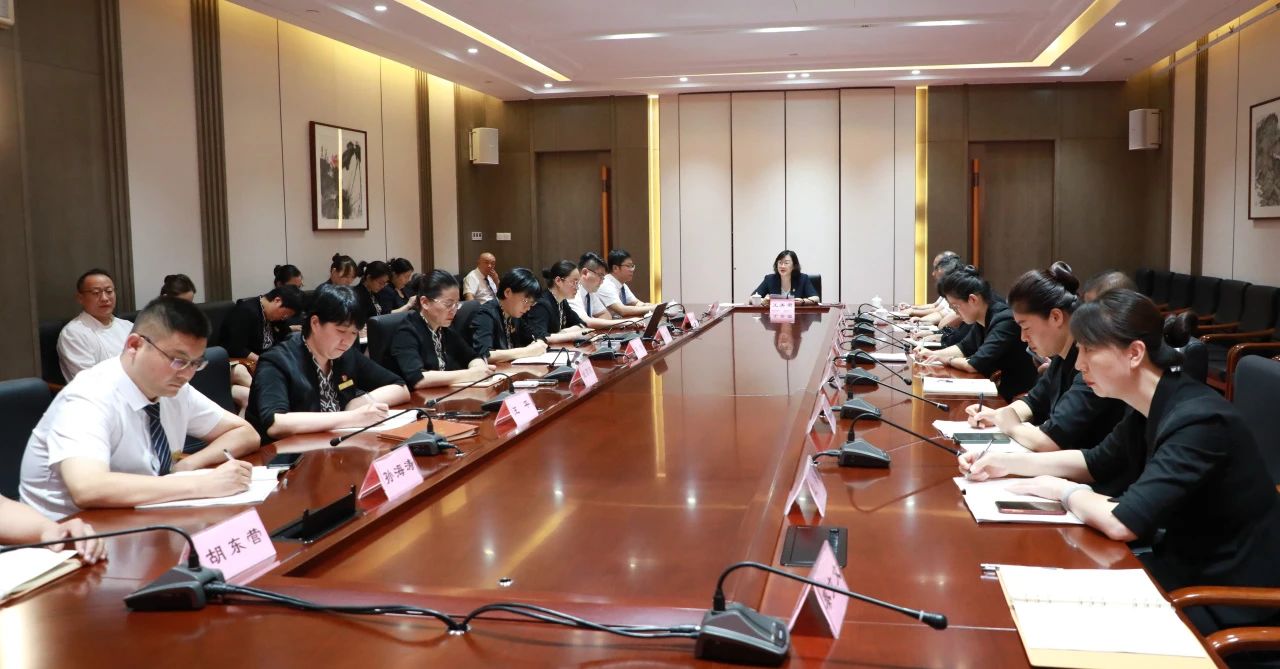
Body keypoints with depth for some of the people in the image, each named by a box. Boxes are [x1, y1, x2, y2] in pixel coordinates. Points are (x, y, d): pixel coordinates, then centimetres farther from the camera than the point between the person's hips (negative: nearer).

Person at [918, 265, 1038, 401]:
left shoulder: (1004, 321, -24)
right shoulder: (981, 321, 3)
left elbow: (976, 364, -26)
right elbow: (964, 347, 21)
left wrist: (948, 360, -9)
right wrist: (933, 354, 7)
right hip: (995, 390, 8)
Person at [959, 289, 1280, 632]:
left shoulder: (1198, 421, -27)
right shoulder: (1150, 409, 1)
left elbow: (1121, 522, -33)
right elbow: (1097, 462, 18)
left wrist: (1062, 491, -13)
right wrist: (1007, 462, 7)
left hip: (1228, 597, -8)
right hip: (1187, 565, 8)